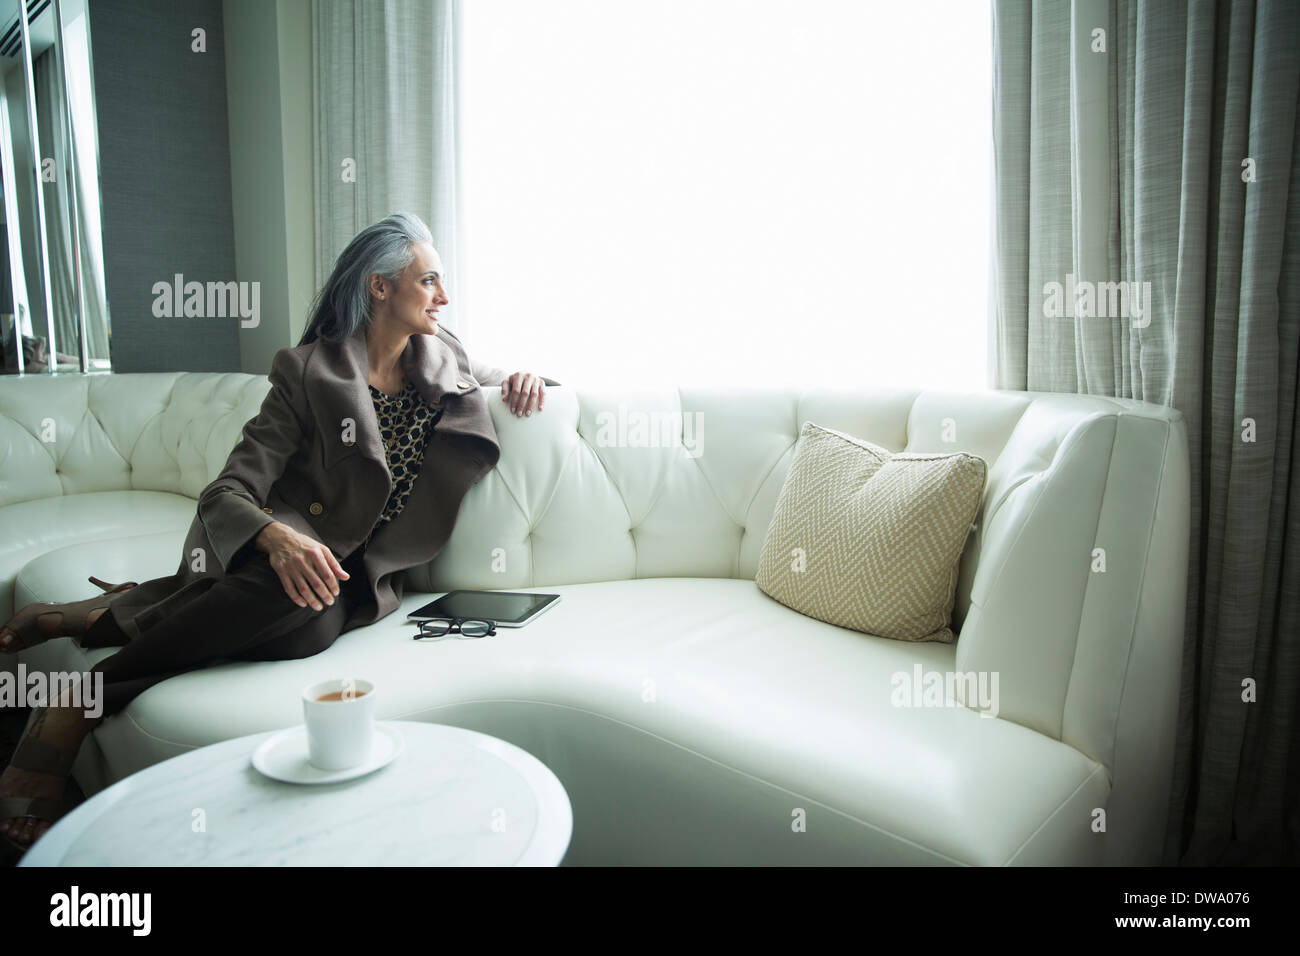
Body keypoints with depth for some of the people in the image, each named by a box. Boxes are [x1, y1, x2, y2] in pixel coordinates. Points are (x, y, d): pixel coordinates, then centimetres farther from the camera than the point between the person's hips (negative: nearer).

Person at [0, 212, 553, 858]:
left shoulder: (444, 357, 5)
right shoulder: (309, 371, -9)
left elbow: (488, 379, 29)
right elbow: (226, 494, -15)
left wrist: (517, 380, 3)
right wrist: (279, 538, -38)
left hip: (359, 578, 3)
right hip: (279, 552, -3)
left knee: (312, 624, -36)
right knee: (297, 597, -42)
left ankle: (95, 616, -12)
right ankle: (78, 704, -21)